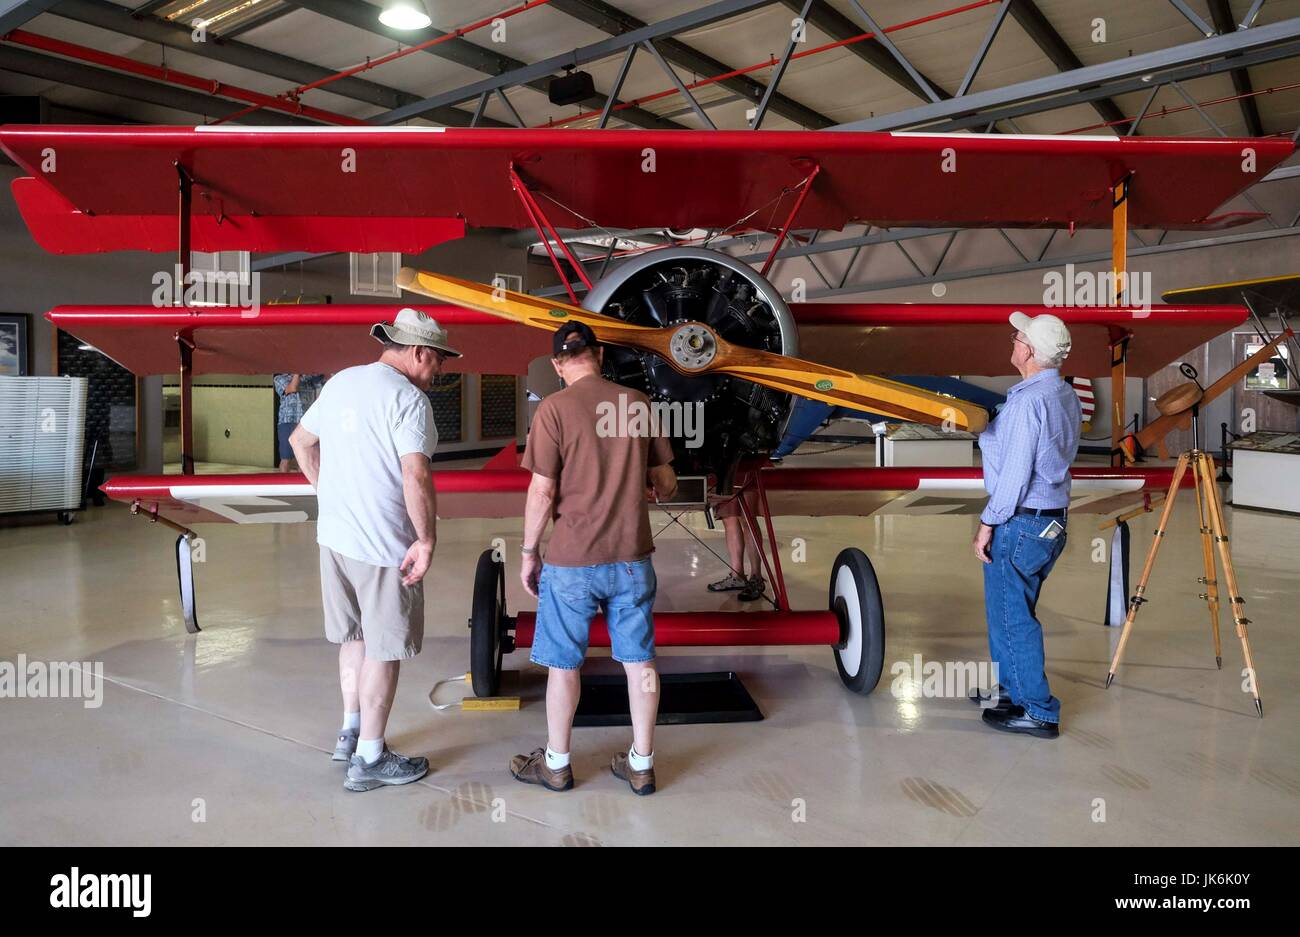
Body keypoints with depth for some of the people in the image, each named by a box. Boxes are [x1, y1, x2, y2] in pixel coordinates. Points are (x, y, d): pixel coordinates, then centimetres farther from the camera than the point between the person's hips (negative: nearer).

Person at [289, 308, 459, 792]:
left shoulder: (340, 383, 9)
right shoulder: (407, 398, -16)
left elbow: (300, 440, 20)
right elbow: (416, 477, -25)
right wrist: (427, 539, -16)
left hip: (335, 536, 8)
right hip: (384, 547, -8)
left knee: (354, 635, 22)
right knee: (383, 650, 5)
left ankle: (350, 732, 36)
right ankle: (369, 760, 15)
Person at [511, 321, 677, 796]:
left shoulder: (555, 408, -10)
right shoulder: (639, 403, 2)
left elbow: (542, 493, -12)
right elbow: (666, 485, 7)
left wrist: (529, 552, 1)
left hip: (572, 561, -3)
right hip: (631, 558, 4)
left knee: (563, 663, 12)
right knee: (639, 660, 12)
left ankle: (556, 764, 26)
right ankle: (641, 764, 23)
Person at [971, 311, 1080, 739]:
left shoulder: (1027, 400, -20)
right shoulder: (1066, 395, 9)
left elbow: (1015, 472, -21)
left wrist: (988, 522, -14)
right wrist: (986, 431, 18)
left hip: (1019, 523, -10)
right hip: (1053, 520, 10)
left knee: (1011, 616, 1)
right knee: (1009, 611, 21)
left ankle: (1039, 712, 9)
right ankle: (1012, 689, 34)